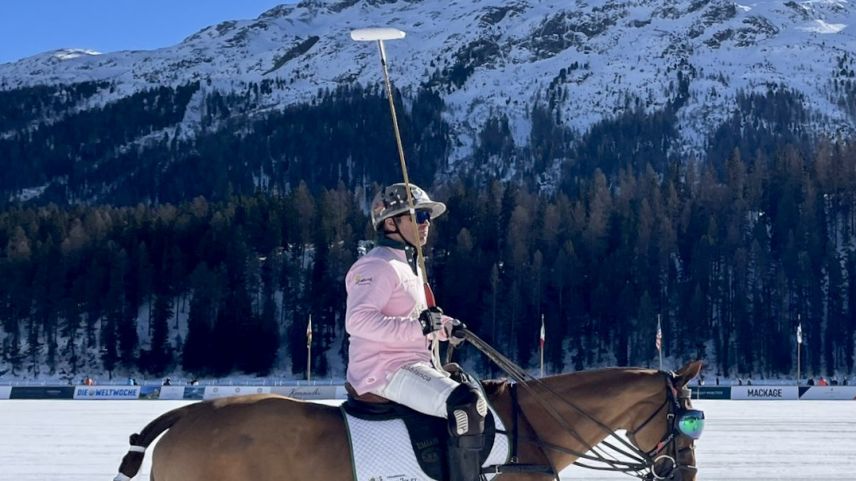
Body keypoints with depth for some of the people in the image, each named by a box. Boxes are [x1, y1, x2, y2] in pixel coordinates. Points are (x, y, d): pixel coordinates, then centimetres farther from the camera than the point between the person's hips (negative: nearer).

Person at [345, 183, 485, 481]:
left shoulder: (409, 267, 20)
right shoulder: (377, 266, -12)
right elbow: (358, 320, -26)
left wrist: (444, 325, 10)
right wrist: (419, 328, -30)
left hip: (414, 364, 11)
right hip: (385, 370, -11)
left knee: (482, 397, 19)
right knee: (466, 403, -29)